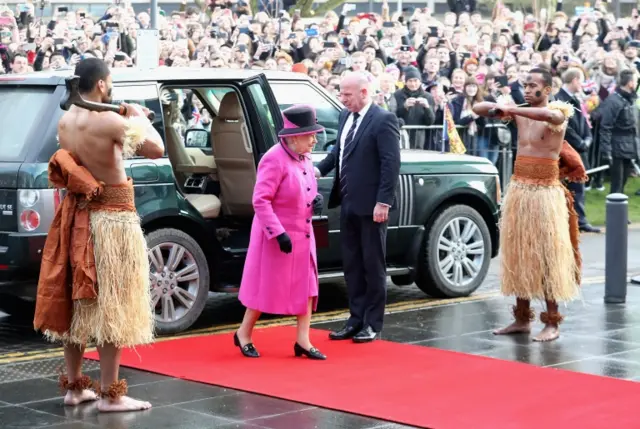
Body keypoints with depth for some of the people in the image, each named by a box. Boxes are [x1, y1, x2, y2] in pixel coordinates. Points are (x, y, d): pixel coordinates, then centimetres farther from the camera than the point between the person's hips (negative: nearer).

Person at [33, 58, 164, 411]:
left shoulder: (65, 122, 5)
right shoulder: (111, 122, -18)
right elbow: (157, 150, -10)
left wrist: (127, 122, 15)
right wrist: (139, 118, 6)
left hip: (77, 216, 8)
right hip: (111, 218, -8)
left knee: (77, 301, 14)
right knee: (110, 306, -3)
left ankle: (73, 386, 20)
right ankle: (109, 393, 0)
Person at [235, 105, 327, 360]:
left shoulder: (304, 158, 5)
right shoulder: (275, 160, -20)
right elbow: (260, 200, -23)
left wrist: (317, 199, -1)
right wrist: (278, 233, -26)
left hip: (302, 234, 8)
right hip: (278, 236, -8)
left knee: (306, 287, 6)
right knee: (266, 287, 4)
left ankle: (303, 341, 12)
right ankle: (244, 334, 21)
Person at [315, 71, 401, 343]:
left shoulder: (383, 120, -12)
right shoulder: (345, 116, 11)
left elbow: (391, 163, -16)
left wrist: (383, 202, -19)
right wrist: (320, 169, 4)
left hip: (370, 206, -7)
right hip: (348, 203, 7)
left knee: (373, 265, 3)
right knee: (351, 264, 11)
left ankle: (372, 324, 11)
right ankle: (356, 319, 19)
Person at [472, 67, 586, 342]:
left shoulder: (559, 113, -8)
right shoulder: (520, 112, 8)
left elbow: (547, 115, -33)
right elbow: (478, 108, 5)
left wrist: (511, 110, -33)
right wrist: (501, 108, -14)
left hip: (545, 192, -6)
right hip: (518, 189, 6)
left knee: (547, 256, -6)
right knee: (518, 254, 8)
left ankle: (552, 323, -2)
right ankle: (522, 318, 16)